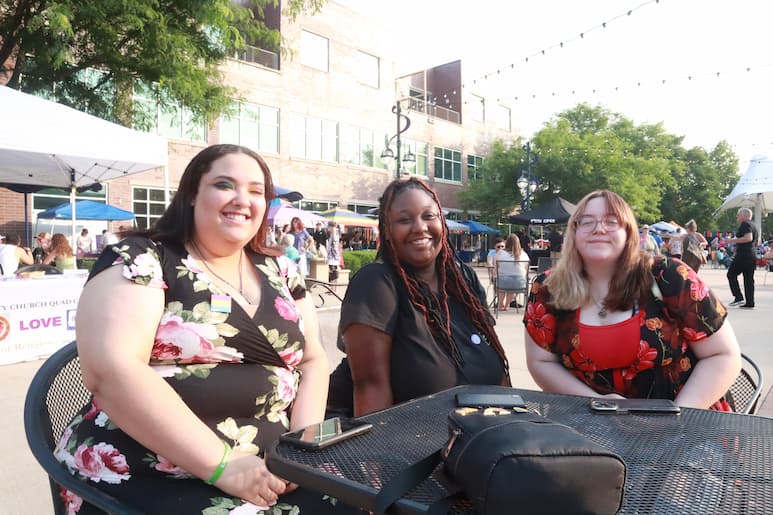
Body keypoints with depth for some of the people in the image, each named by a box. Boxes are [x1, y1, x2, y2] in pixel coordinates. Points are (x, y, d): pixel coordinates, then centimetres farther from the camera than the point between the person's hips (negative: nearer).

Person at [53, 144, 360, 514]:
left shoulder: (277, 272, 10)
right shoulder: (141, 260, -5)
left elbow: (312, 359, 11)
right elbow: (110, 370, -17)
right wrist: (222, 465, -20)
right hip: (150, 479, -5)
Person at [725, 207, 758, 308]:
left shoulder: (745, 224, -9)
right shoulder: (753, 226, 22)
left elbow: (748, 238, -23)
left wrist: (732, 240, -19)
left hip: (743, 255, -9)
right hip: (752, 255, 9)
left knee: (731, 274, 0)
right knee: (749, 279, 7)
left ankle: (739, 298, -8)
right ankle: (750, 303, 7)